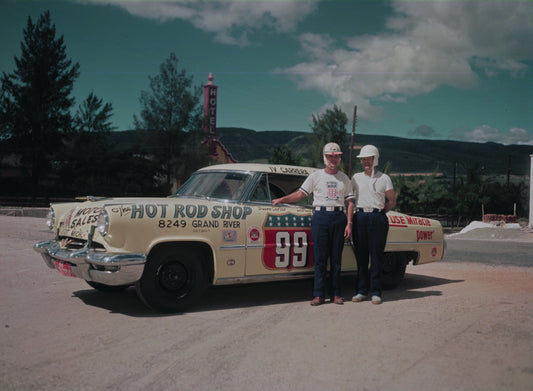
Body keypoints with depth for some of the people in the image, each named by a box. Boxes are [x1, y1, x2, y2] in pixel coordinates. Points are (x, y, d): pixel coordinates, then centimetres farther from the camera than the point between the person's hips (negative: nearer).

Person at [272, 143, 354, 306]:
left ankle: (336, 294, 11)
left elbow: (349, 202, 10)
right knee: (320, 258, -2)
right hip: (320, 217, -1)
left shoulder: (344, 178, 13)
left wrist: (349, 223, 0)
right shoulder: (316, 176, 8)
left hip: (339, 217, 2)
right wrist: (280, 200, -3)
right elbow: (300, 194, 7)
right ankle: (319, 295, 2)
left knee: (336, 258, 4)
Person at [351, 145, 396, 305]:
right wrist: (360, 212, 11)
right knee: (361, 256, 3)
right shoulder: (356, 177, 14)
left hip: (377, 218, -2)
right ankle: (362, 291, 10)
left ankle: (375, 292, 3)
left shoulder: (384, 178, 8)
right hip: (359, 218, 2)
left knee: (376, 256, -3)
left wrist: (378, 212, 6)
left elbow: (392, 202, 11)